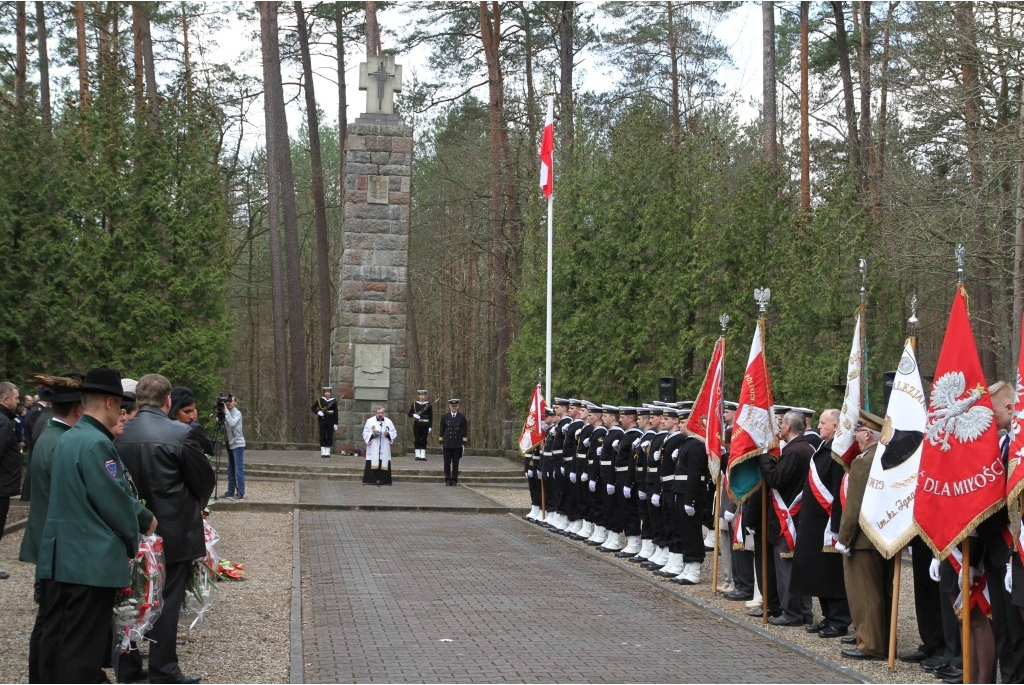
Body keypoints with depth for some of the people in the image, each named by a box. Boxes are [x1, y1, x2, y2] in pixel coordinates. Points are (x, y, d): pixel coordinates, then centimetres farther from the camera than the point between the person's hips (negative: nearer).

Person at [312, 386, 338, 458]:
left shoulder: (333, 401, 3)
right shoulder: (320, 400, 2)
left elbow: (336, 413, 3)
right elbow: (313, 407, 8)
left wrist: (336, 423, -2)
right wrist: (318, 412, -12)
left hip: (330, 421, 1)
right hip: (322, 420, -1)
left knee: (329, 437, 1)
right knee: (323, 436, 0)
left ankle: (328, 452, 8)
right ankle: (323, 452, 4)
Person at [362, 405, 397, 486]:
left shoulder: (388, 422, 9)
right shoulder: (370, 421, 5)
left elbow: (394, 433, 9)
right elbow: (365, 433, 4)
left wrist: (388, 434, -11)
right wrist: (372, 435, -14)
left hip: (385, 449, 2)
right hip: (373, 450, -2)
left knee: (384, 464, -3)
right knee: (372, 464, -9)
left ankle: (383, 481, 0)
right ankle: (371, 480, -7)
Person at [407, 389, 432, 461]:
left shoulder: (428, 405, 4)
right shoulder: (415, 404, 6)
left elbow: (431, 417, 3)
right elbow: (409, 413, 7)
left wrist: (430, 427, -3)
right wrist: (414, 415, -15)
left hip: (425, 425, -1)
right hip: (417, 424, 1)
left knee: (424, 441, 0)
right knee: (417, 440, 0)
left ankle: (423, 456, 3)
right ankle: (417, 455, 5)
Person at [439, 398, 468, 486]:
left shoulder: (462, 417, 2)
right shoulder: (445, 416, 3)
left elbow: (465, 431, 4)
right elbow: (441, 430, 6)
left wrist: (464, 443, 0)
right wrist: (441, 442, 3)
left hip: (457, 444, 0)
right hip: (447, 444, 0)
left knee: (455, 463, 3)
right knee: (447, 462, 1)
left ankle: (454, 480, 9)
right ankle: (448, 479, 7)